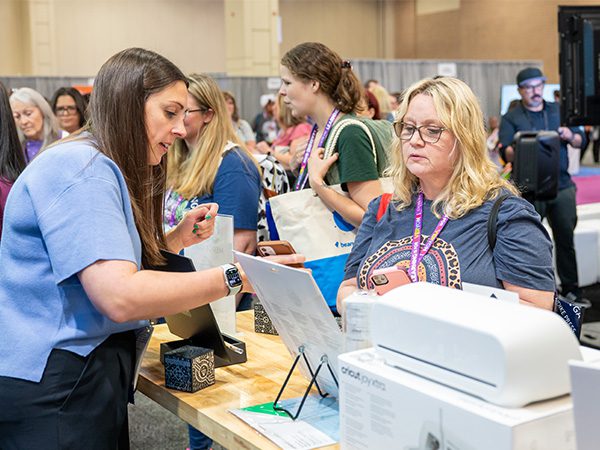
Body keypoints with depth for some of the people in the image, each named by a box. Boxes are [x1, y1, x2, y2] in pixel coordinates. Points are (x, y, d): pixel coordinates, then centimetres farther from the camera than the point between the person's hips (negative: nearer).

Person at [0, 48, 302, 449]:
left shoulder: (101, 166, 14)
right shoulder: (82, 168, -18)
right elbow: (119, 297, -28)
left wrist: (177, 239, 3)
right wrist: (235, 277, -27)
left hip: (85, 378, 10)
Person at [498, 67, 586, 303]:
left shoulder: (559, 111, 15)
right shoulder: (511, 118, 4)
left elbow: (580, 140, 14)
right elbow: (505, 153, -8)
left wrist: (570, 137, -9)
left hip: (562, 186, 3)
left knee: (566, 238, 6)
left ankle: (570, 289, 16)